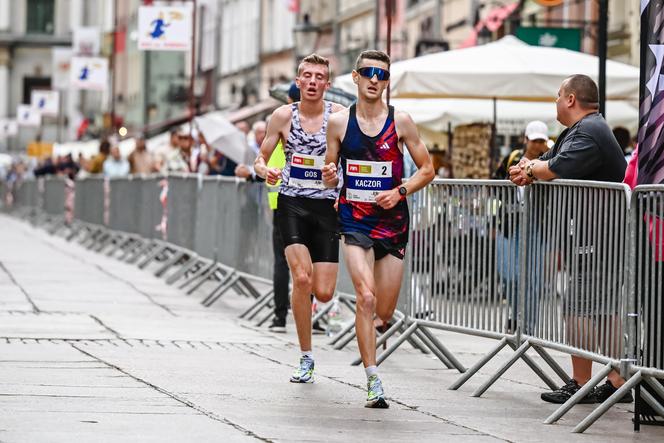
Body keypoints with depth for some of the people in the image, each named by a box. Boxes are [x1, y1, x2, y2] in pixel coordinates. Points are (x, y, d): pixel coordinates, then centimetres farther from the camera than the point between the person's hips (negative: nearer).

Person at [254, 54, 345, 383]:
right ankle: (306, 359, -6)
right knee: (301, 278, -18)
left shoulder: (340, 116, -2)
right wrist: (265, 170, -14)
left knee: (323, 293, -5)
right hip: (292, 204, 0)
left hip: (327, 205, 0)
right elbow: (261, 158, 9)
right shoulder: (283, 115, 1)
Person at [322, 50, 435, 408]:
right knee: (366, 298, -19)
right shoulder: (339, 123, 1)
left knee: (384, 312, 5)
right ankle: (373, 382, -13)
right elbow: (330, 177, 10)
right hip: (354, 222, -1)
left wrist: (400, 192, -11)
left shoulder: (400, 122, -1)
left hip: (393, 222, 1)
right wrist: (329, 177, -14)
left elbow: (427, 169, 4)